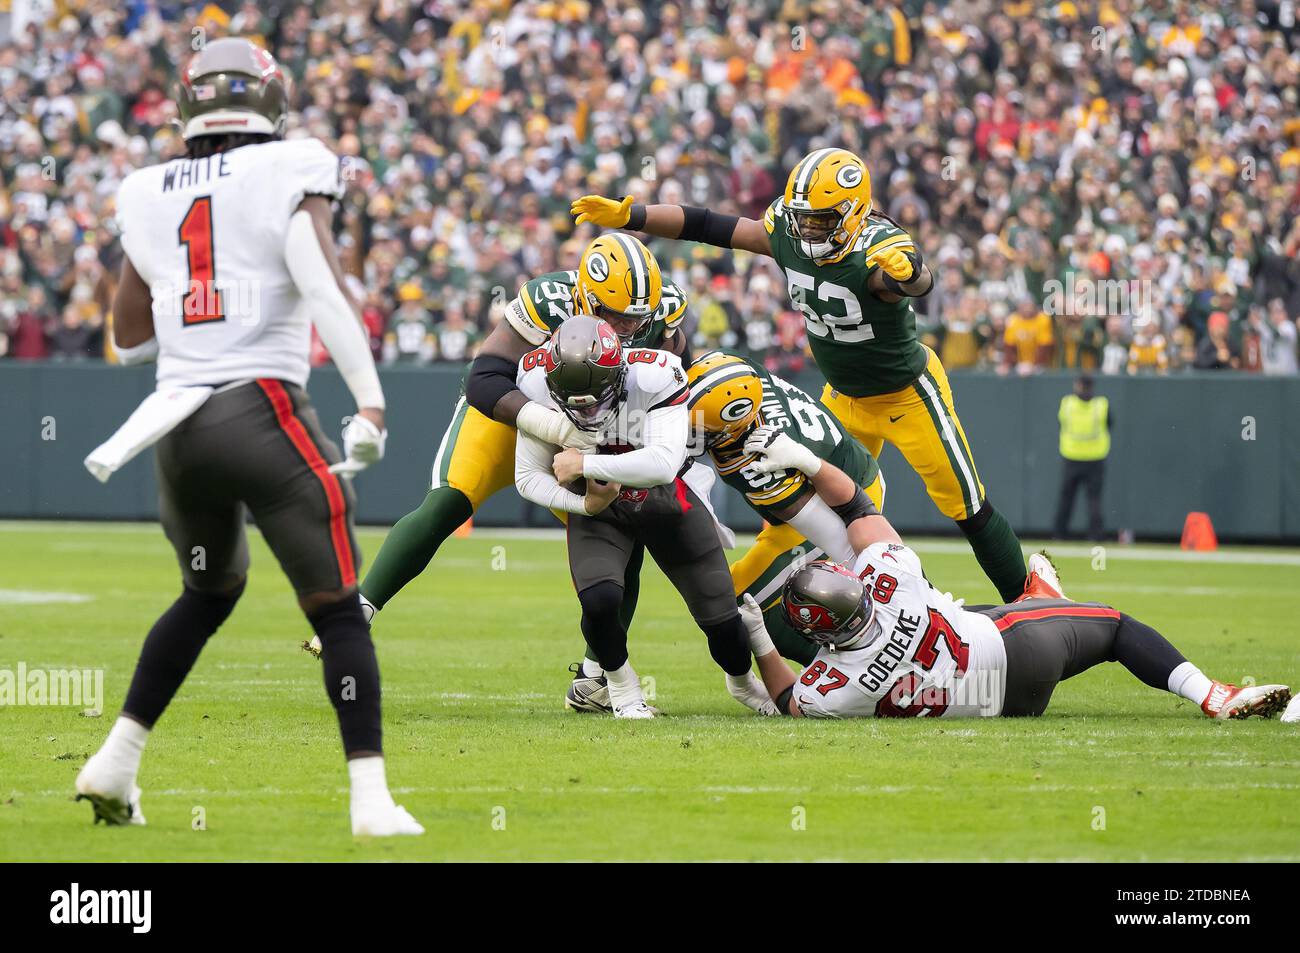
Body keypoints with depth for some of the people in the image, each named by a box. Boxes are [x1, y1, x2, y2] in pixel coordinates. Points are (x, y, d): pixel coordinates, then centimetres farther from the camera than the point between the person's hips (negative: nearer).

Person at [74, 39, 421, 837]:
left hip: (176, 422, 6)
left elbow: (130, 335, 21)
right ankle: (371, 796, -8)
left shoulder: (148, 195, 14)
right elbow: (322, 281, -15)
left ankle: (115, 765, 23)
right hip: (261, 409, -6)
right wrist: (371, 400, -18)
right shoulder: (292, 171, 0)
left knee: (211, 590, 27)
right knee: (338, 609, 0)